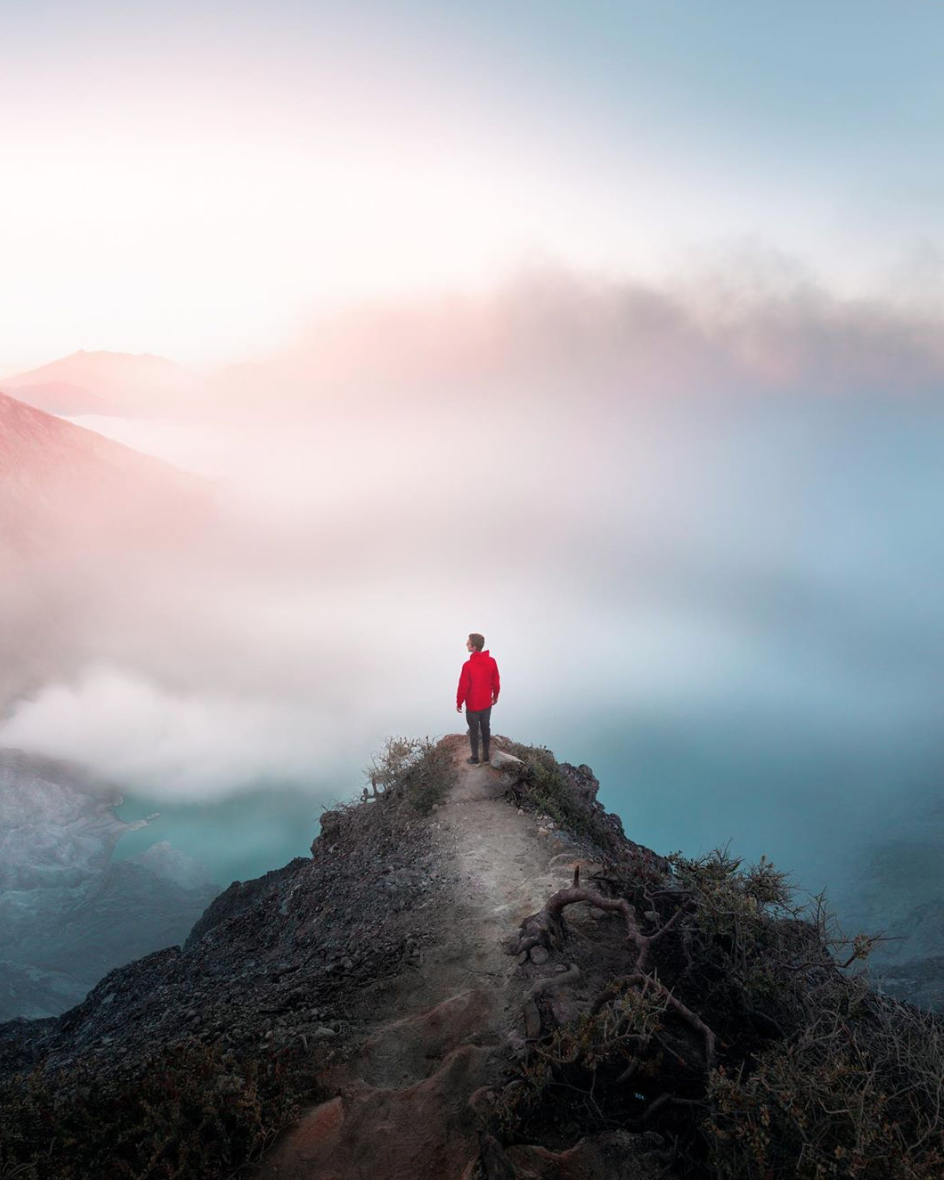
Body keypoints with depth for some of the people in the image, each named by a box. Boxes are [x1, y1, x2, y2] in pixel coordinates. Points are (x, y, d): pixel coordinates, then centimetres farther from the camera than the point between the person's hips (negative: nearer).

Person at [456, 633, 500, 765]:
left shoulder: (468, 665, -27)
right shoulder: (491, 662, -11)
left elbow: (463, 687, -18)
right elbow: (496, 682, 0)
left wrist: (459, 703, -3)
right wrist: (495, 696, 18)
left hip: (472, 705, -4)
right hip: (487, 703, 4)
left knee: (474, 731, 13)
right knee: (486, 729, 20)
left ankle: (475, 759, 26)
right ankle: (486, 756, 31)